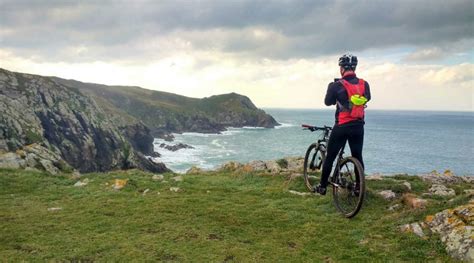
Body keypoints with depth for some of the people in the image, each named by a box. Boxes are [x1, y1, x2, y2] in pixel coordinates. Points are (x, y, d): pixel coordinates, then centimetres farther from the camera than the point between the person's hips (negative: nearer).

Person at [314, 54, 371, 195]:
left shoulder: (336, 85, -13)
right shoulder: (364, 84, -1)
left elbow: (328, 102, 2)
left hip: (341, 127, -3)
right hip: (358, 127, 3)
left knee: (330, 157, 9)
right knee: (358, 157, 15)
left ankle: (322, 187, 17)